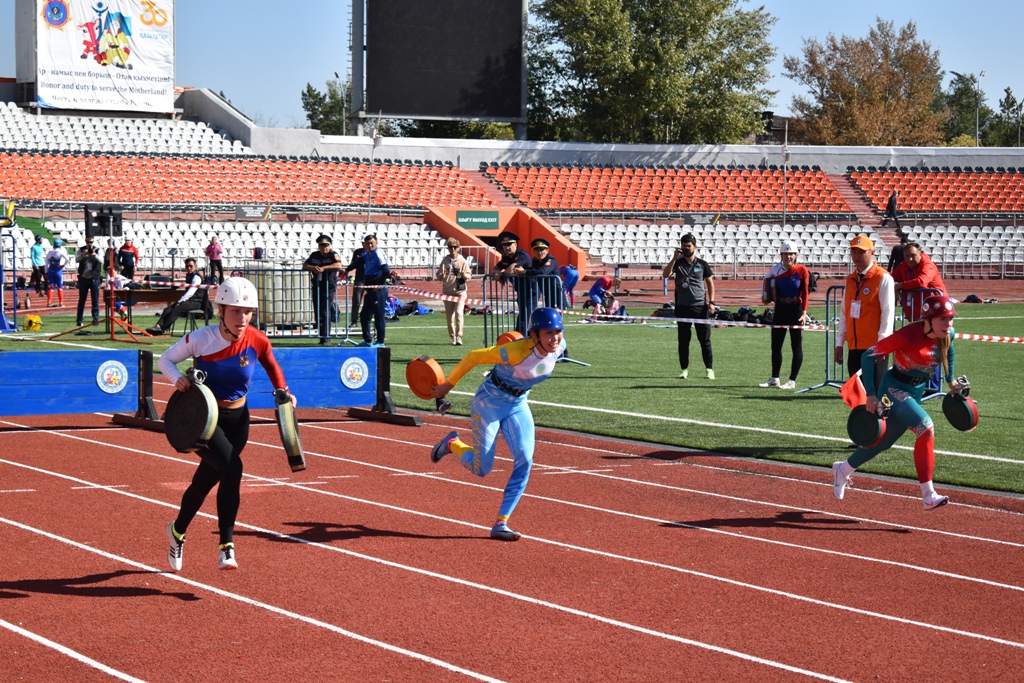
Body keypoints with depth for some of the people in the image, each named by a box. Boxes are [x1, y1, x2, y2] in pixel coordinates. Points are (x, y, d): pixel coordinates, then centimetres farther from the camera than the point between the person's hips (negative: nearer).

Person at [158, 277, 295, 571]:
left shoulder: (257, 341, -10)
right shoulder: (200, 339, -17)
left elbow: (272, 367, 11)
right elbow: (165, 359, -3)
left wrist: (283, 392, -4)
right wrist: (178, 379, -22)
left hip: (237, 420, 4)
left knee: (205, 480, 13)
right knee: (232, 467, -26)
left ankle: (177, 531, 40)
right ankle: (226, 545, -19)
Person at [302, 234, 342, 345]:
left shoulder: (333, 255, -3)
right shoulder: (314, 255, 13)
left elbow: (338, 265, -20)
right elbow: (304, 266, 9)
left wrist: (323, 268, -24)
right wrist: (313, 268, -12)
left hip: (329, 288, -5)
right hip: (317, 288, 5)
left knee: (325, 313, -11)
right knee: (317, 314, 7)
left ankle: (325, 338, -9)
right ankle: (321, 335, 17)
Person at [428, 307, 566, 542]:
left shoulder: (558, 347, -14)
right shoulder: (518, 351, -33)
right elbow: (475, 356, -23)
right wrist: (448, 385, -15)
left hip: (518, 406, 6)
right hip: (489, 403, -6)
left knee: (525, 461, -11)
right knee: (481, 469, -2)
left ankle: (501, 524, -3)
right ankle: (452, 444, 31)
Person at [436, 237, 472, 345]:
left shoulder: (463, 261, 0)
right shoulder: (444, 261, 6)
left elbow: (469, 276, 2)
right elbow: (438, 275, 8)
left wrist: (464, 275, -20)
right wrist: (442, 275, -14)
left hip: (460, 291, -3)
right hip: (447, 291, 3)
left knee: (458, 313, -17)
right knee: (449, 316, 6)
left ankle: (459, 337, -17)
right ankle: (453, 337, 19)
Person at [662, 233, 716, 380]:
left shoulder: (702, 264, 6)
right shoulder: (678, 263, 5)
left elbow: (710, 283, 9)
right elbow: (665, 274, -11)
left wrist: (711, 302, -1)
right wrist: (674, 258, -17)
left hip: (701, 307, -1)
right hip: (683, 307, 1)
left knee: (705, 339, 0)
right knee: (683, 340, 4)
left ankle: (709, 369, 8)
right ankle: (684, 369, 11)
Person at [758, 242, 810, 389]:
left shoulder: (802, 270, -8)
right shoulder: (776, 269, 1)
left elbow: (805, 292, -9)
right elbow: (767, 280, 21)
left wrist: (804, 312, -16)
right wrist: (765, 296, 7)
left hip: (796, 310, -4)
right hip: (780, 310, 5)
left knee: (796, 346, 1)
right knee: (776, 345, 10)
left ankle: (792, 381, 6)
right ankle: (774, 379, 20)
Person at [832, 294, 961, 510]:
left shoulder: (948, 335, -11)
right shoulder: (908, 335, -30)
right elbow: (869, 355, -24)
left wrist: (950, 380, 18)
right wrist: (871, 395, -27)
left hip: (917, 391, 8)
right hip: (894, 389, -7)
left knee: (884, 440, 18)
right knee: (924, 426, -28)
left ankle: (842, 470, 43)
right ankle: (928, 496, -24)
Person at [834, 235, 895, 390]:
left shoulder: (883, 278, -6)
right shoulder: (850, 280, 16)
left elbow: (888, 312, -12)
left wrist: (881, 343, -19)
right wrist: (839, 343, 14)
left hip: (874, 347, -7)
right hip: (854, 348, 7)